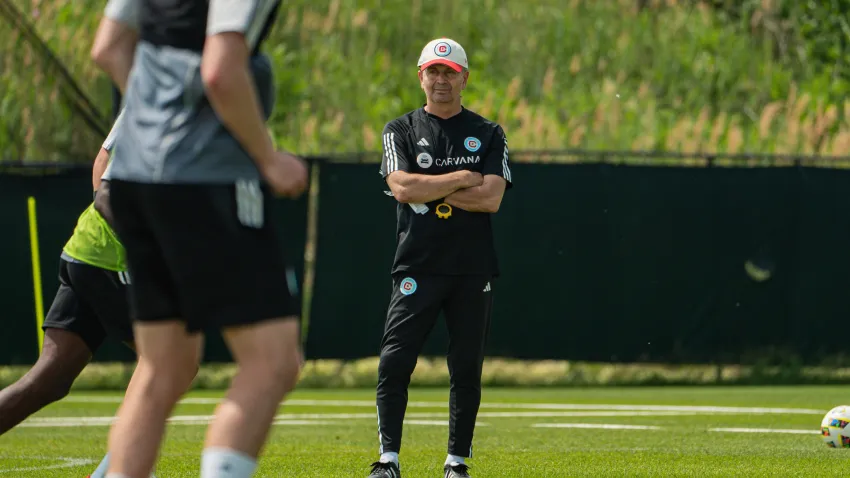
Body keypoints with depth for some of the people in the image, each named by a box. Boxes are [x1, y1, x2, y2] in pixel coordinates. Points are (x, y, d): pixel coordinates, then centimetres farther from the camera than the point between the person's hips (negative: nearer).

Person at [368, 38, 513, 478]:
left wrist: (429, 190, -7)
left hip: (473, 270, 1)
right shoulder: (400, 130, 9)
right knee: (394, 363, -11)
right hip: (417, 268, -1)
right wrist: (461, 180, -6)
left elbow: (491, 198, -6)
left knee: (467, 369, 1)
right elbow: (402, 188, -9)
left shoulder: (488, 135, 10)